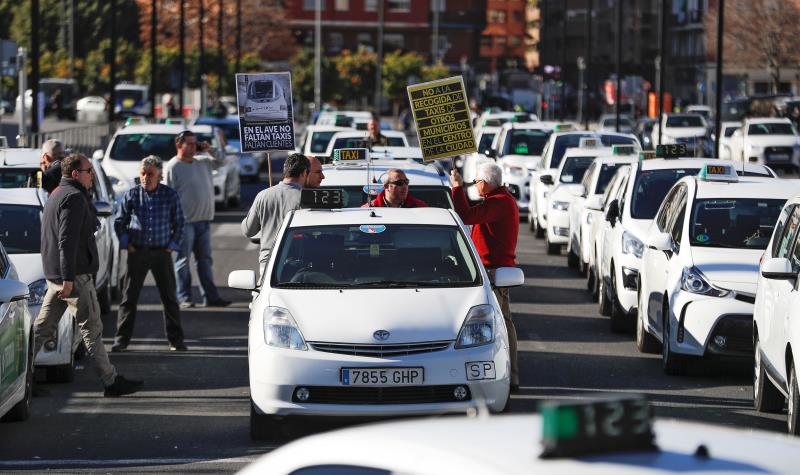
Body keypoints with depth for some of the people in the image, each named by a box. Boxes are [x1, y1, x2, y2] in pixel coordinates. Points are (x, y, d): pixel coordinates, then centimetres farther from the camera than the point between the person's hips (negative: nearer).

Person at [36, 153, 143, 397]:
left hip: (55, 275, 10)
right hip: (74, 274, -10)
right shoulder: (74, 198, -14)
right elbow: (67, 240, -22)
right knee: (91, 328, -4)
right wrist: (68, 278, -25)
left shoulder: (56, 196, 20)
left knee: (44, 326, 10)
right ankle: (111, 381, 0)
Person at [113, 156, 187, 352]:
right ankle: (121, 339, 5)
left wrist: (172, 245, 1)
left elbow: (179, 223, 9)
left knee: (169, 297, 4)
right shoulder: (131, 195, 1)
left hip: (162, 253, 0)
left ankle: (176, 340, 12)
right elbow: (119, 222, 10)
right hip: (137, 252, 0)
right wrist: (126, 243, 1)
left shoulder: (171, 195, 1)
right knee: (129, 296, -1)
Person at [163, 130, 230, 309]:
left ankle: (210, 297, 12)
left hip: (203, 220, 7)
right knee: (183, 261, -2)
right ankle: (184, 298, 1)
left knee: (205, 260, 9)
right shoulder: (172, 167, -8)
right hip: (185, 221, -7)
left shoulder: (203, 163, 13)